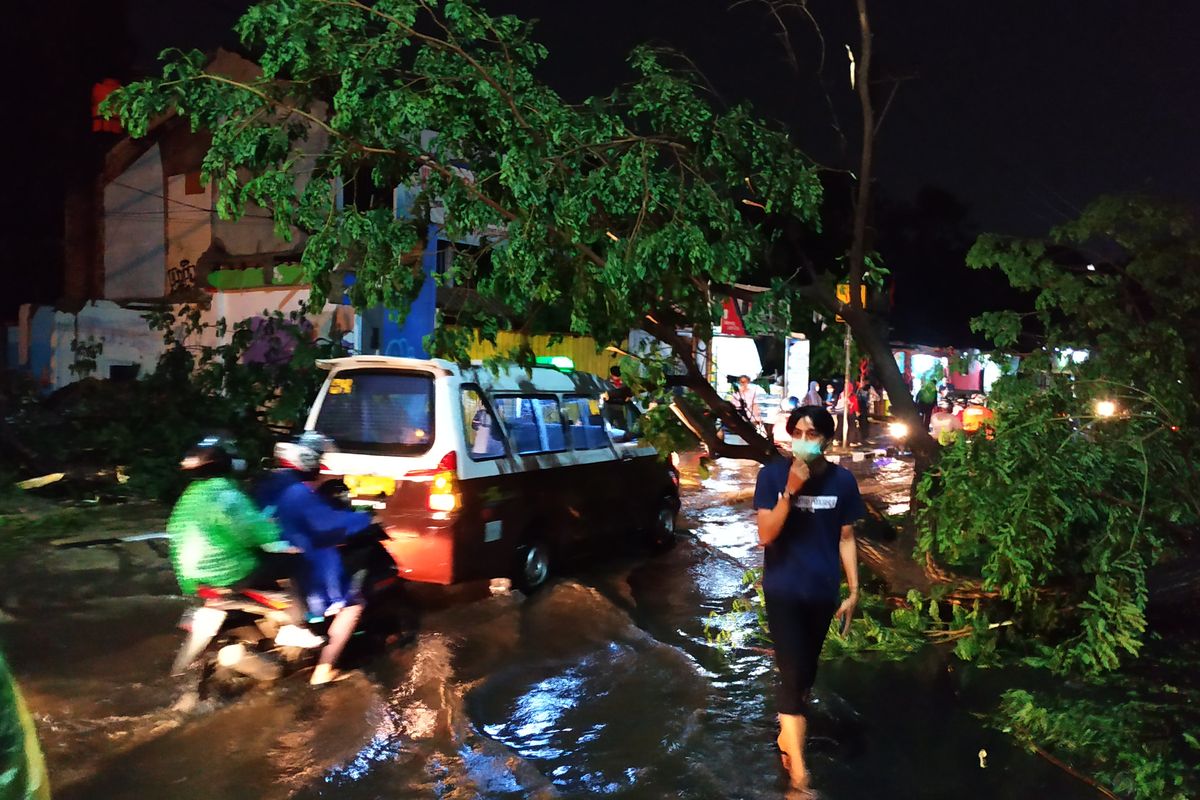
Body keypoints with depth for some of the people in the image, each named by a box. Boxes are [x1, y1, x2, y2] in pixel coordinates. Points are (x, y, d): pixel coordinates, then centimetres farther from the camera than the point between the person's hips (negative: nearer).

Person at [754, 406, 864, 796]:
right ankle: (799, 773, 2)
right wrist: (790, 490, -27)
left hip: (823, 592, 3)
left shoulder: (842, 480, -4)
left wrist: (853, 591, 3)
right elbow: (766, 535, -17)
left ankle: (788, 735, 41)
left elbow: (846, 538, 4)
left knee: (807, 671, 18)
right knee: (792, 674, -5)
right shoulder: (772, 475, -12)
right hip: (784, 591, -3)